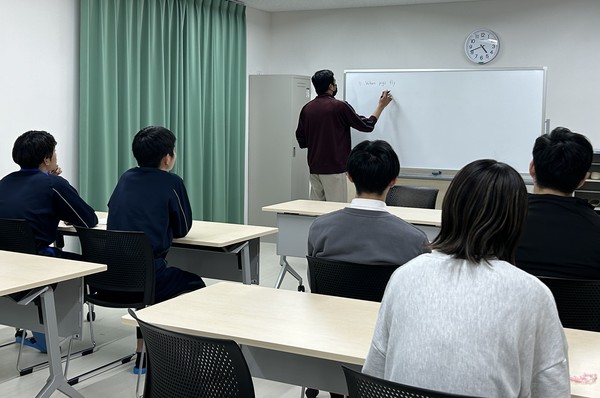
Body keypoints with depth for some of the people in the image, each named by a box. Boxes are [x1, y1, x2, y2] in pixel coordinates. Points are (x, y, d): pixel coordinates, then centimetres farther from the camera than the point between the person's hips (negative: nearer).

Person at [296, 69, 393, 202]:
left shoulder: (307, 109, 6)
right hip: (334, 169, -6)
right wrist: (381, 105, 11)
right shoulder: (339, 106, -11)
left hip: (314, 169, 6)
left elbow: (301, 141, 10)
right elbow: (367, 125, -3)